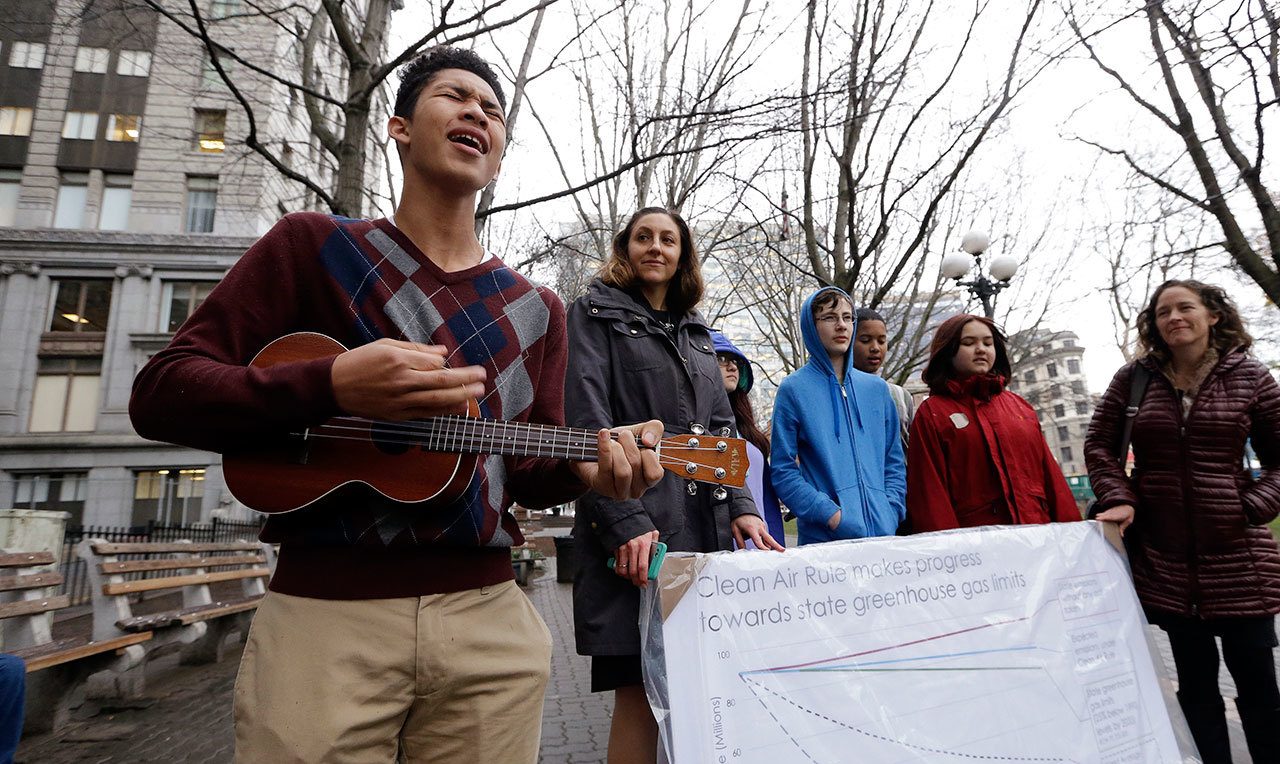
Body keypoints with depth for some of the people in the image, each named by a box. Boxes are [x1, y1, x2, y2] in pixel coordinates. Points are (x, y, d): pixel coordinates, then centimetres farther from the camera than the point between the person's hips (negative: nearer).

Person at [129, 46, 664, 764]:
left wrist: (585, 469, -10)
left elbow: (527, 467, 12)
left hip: (490, 620, 4)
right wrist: (331, 386, -19)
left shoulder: (535, 309, 10)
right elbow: (160, 394, -3)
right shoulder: (313, 245, 1)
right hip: (323, 616, -3)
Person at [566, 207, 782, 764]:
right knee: (640, 689, -4)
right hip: (636, 530, -5)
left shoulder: (695, 333, 23)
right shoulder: (595, 314, 5)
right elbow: (587, 425, -8)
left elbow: (721, 430, 17)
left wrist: (739, 506, 2)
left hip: (705, 529, 6)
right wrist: (624, 520, -19)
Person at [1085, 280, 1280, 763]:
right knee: (1194, 676, 11)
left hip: (1236, 553, 0)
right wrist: (1119, 498, -8)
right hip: (1162, 552, 1)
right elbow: (1099, 445, 5)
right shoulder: (1133, 378, 2)